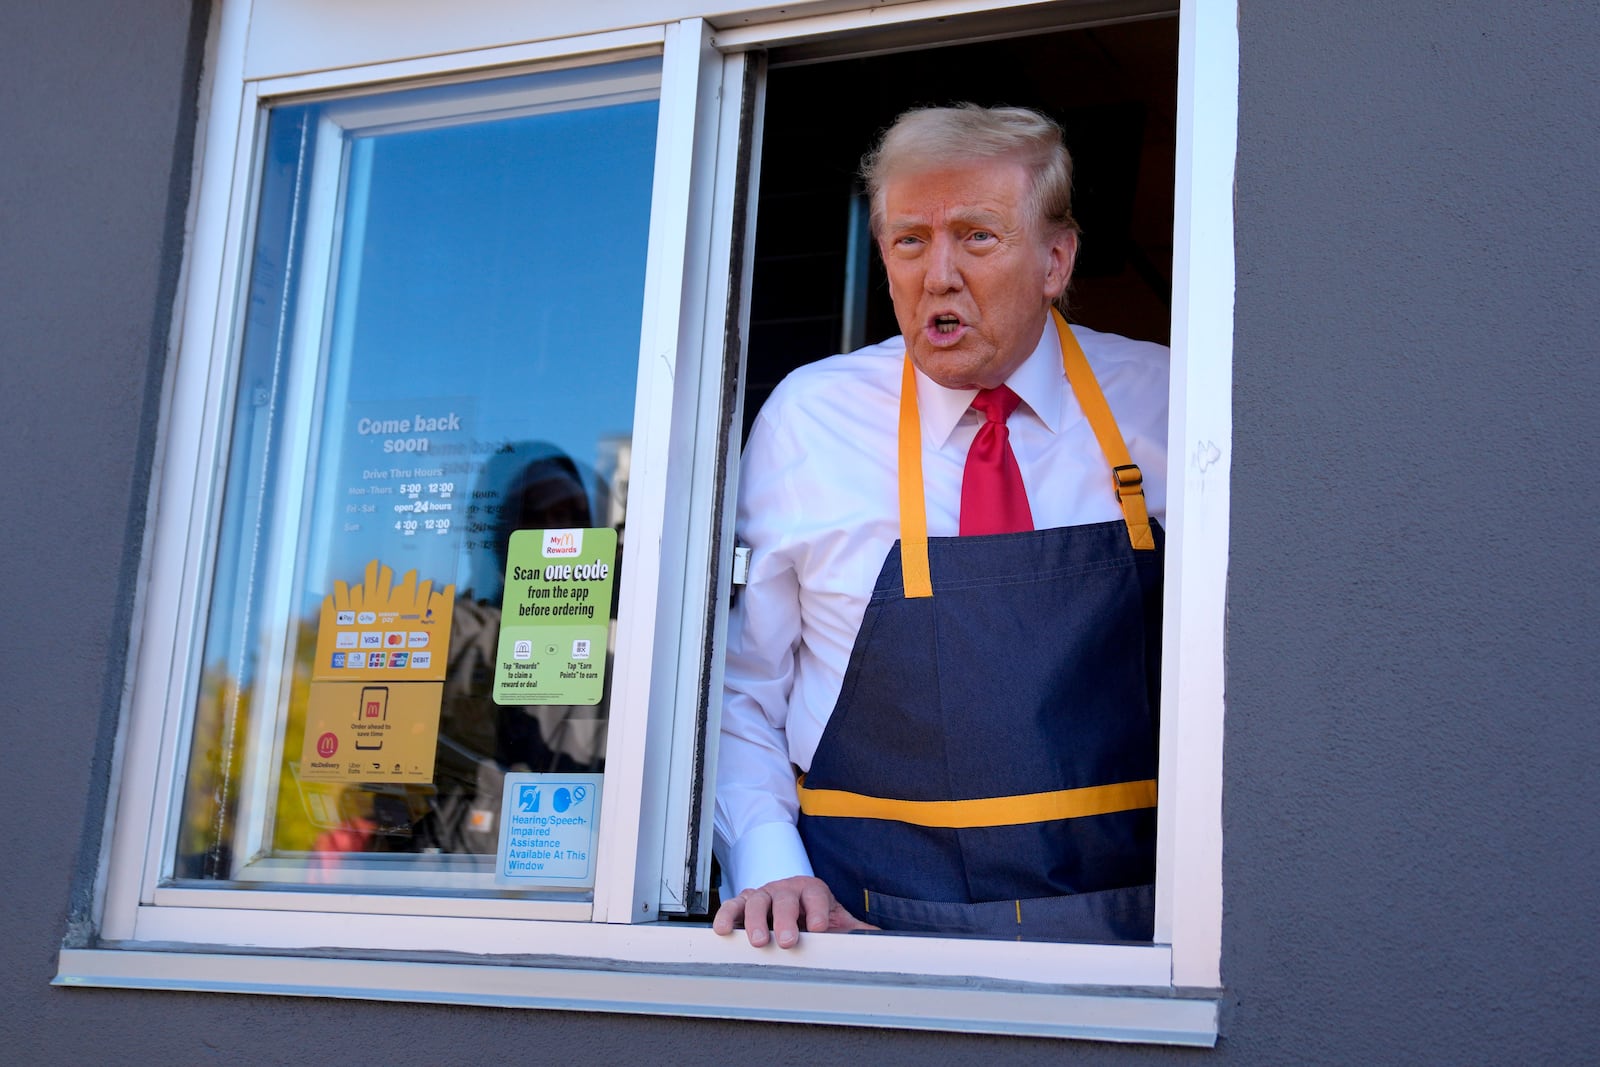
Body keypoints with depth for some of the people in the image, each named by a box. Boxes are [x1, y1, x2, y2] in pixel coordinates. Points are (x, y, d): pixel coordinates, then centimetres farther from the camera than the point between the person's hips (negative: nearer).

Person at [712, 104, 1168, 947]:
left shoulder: (1162, 404, 4)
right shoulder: (805, 420, 4)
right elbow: (737, 694, 7)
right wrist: (771, 869, -9)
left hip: (1117, 916, 1)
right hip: (868, 918, 0)